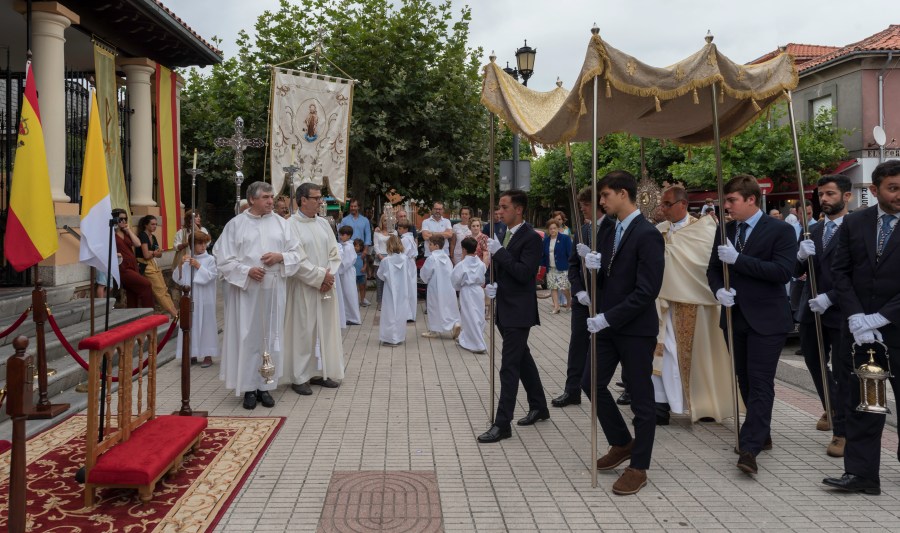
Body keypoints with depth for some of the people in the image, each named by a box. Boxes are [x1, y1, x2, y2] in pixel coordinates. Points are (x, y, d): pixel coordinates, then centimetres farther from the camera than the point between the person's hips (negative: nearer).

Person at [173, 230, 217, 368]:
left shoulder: (210, 259, -2)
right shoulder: (187, 260, 6)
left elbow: (211, 276, -11)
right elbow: (178, 279, 4)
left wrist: (199, 266, -15)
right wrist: (180, 265, -10)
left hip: (205, 299, -3)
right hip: (190, 298, 3)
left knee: (205, 324, 1)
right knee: (191, 324, 7)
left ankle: (208, 355, 8)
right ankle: (192, 354, 18)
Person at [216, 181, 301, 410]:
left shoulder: (280, 223, 8)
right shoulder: (236, 224, 1)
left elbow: (296, 252, 8)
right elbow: (224, 259, -3)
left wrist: (280, 257, -12)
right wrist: (247, 271, -17)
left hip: (273, 290, 3)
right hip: (246, 290, -2)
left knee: (270, 336, 6)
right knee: (247, 337, 1)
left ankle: (265, 386, 16)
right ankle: (249, 388, 11)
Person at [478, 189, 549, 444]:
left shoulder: (531, 237, -14)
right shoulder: (504, 235, 11)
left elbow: (524, 273, -23)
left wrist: (499, 251, -22)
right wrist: (492, 284, 0)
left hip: (518, 310, -9)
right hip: (505, 308, 9)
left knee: (509, 367, -7)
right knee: (522, 359, 19)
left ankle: (502, 424, -2)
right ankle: (539, 407, 34)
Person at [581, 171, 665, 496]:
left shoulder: (647, 234, -15)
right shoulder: (608, 232, 10)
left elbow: (647, 290, -20)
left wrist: (608, 317, -20)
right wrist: (594, 267, -9)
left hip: (635, 328, -8)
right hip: (607, 324, 8)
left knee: (640, 397, 4)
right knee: (592, 383, 11)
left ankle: (638, 467, 18)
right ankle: (621, 443, 31)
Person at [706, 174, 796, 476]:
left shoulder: (780, 231, -8)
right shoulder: (726, 231, 9)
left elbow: (783, 271, -18)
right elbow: (713, 268, 14)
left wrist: (738, 259, -23)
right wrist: (718, 289, -8)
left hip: (766, 319, -6)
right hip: (735, 316, 6)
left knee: (760, 382, -8)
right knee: (745, 380, 14)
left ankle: (750, 448, -10)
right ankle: (761, 434, 29)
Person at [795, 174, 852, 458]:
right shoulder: (814, 231, 10)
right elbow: (797, 273, 5)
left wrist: (829, 298, -20)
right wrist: (801, 256, -15)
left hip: (842, 311, -6)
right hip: (811, 310, 6)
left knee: (843, 372, 2)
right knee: (815, 364, 19)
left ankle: (841, 431, 13)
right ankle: (831, 409, 44)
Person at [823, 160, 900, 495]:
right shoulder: (854, 222, 4)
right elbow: (840, 271, 2)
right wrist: (856, 317, -9)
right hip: (859, 329, 2)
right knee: (860, 404, 6)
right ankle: (861, 474, 13)